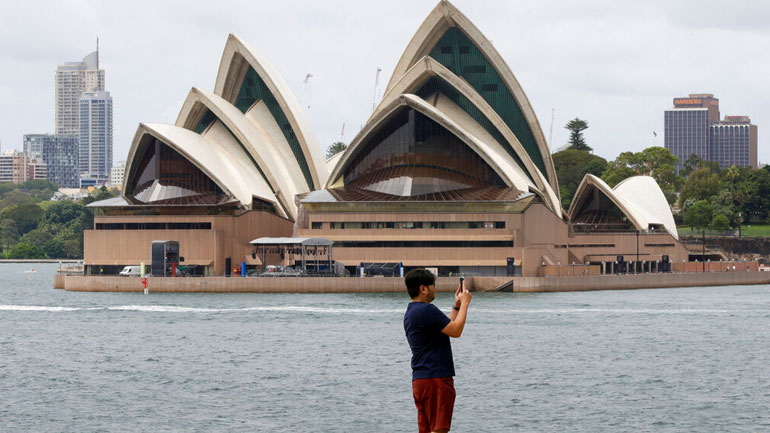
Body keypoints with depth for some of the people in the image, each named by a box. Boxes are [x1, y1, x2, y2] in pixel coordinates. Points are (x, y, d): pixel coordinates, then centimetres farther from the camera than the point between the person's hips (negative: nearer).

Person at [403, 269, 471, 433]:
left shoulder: (410, 313, 18)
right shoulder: (426, 310, -15)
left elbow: (446, 327, 25)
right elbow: (455, 331, -15)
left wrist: (456, 306, 25)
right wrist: (464, 304, -4)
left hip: (419, 379, 10)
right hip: (436, 378, -10)